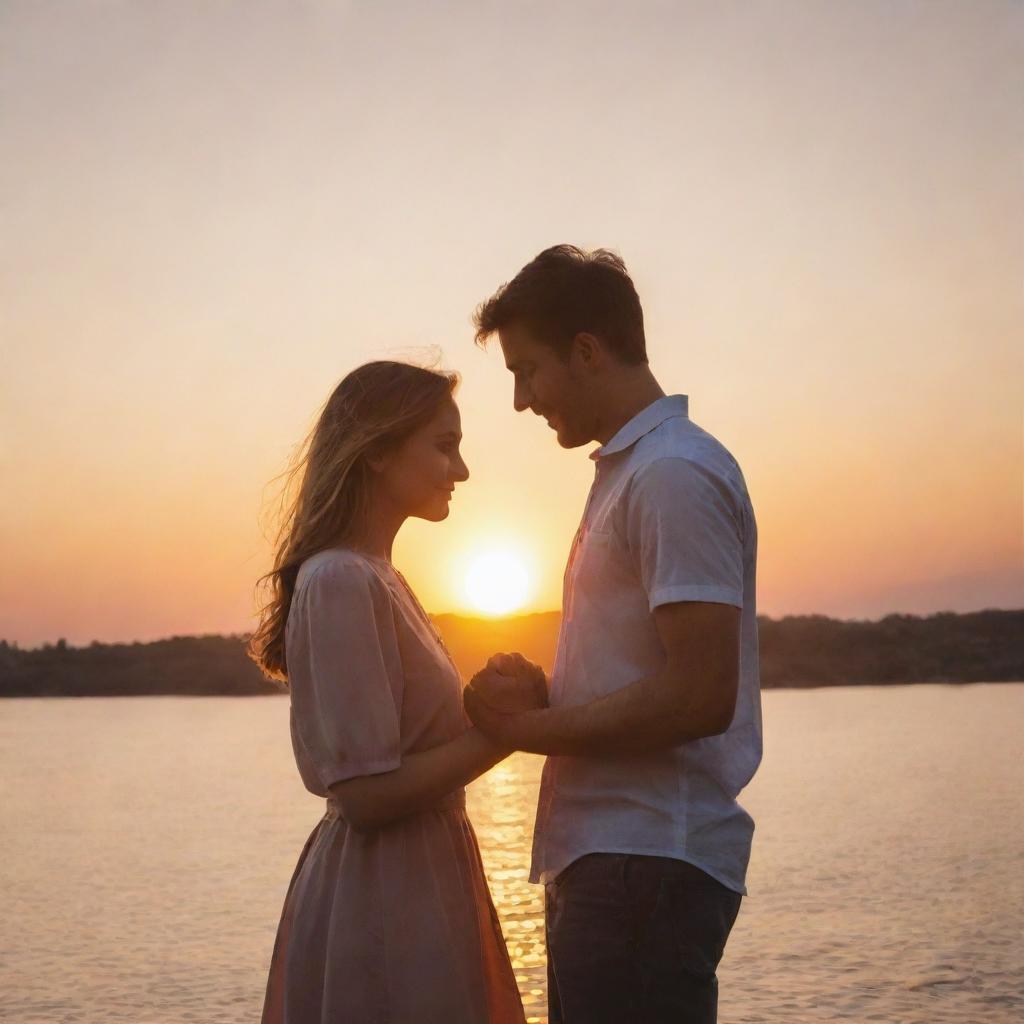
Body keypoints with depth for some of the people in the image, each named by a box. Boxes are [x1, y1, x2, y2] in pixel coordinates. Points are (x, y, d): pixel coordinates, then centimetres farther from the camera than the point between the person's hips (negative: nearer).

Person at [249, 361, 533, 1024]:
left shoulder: (376, 577, 11)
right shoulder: (342, 583, -17)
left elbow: (413, 739, 9)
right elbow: (367, 792, -21)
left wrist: (503, 709, -4)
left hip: (417, 888, 9)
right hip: (383, 903, -9)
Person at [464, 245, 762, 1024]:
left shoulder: (673, 473, -13)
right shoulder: (629, 469, 17)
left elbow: (701, 696, -20)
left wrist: (526, 729, -11)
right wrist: (540, 690, 5)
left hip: (646, 866, -9)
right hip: (610, 856, 9)